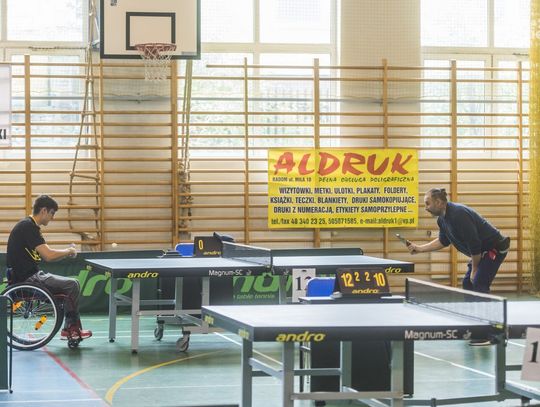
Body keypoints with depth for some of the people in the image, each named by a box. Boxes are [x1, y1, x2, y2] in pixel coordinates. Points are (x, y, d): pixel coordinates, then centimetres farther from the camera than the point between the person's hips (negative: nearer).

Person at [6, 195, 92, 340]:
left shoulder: (28, 225, 15)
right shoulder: (28, 227, -18)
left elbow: (43, 255, 18)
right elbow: (48, 255, -26)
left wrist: (66, 252, 7)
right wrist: (68, 251, -9)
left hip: (29, 275, 11)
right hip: (26, 278, -11)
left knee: (71, 285, 13)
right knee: (72, 285, -10)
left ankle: (69, 329, 11)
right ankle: (72, 327, 4)